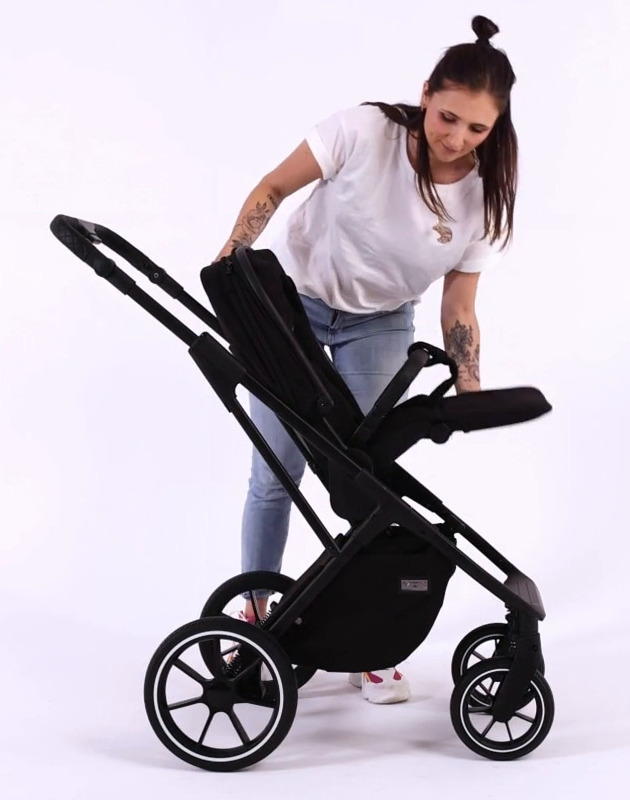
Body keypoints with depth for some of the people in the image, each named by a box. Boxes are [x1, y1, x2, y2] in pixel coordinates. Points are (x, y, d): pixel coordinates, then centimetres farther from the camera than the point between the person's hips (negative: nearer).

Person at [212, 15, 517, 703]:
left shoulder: (486, 197, -17)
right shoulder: (365, 132, -26)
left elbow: (458, 307, -9)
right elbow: (273, 189, -14)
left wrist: (470, 390, -18)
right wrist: (230, 258, -26)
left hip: (379, 326, 2)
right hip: (291, 302, -1)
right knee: (276, 472, 3)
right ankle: (253, 620, 22)